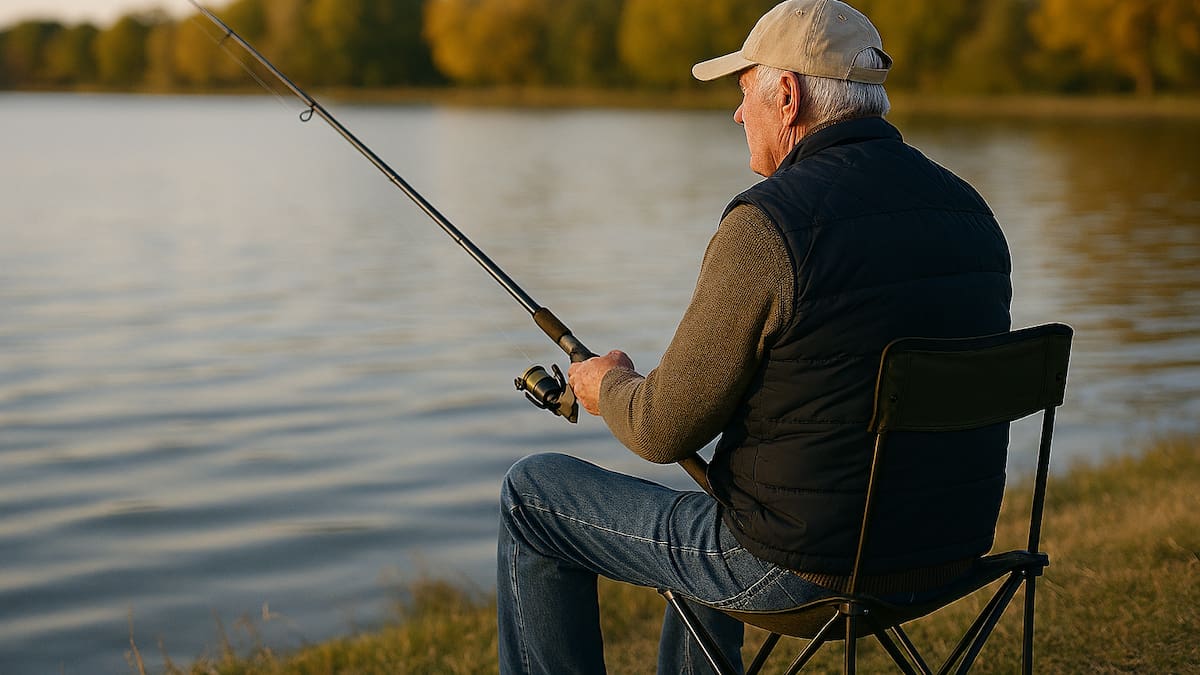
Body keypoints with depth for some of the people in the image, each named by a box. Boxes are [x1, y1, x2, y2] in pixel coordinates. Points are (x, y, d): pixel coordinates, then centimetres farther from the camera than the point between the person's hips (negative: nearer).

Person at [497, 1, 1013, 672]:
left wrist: (610, 387, 9)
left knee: (532, 496, 11)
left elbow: (664, 431, -14)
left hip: (808, 566, -8)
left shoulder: (770, 223, -20)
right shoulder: (971, 213, 3)